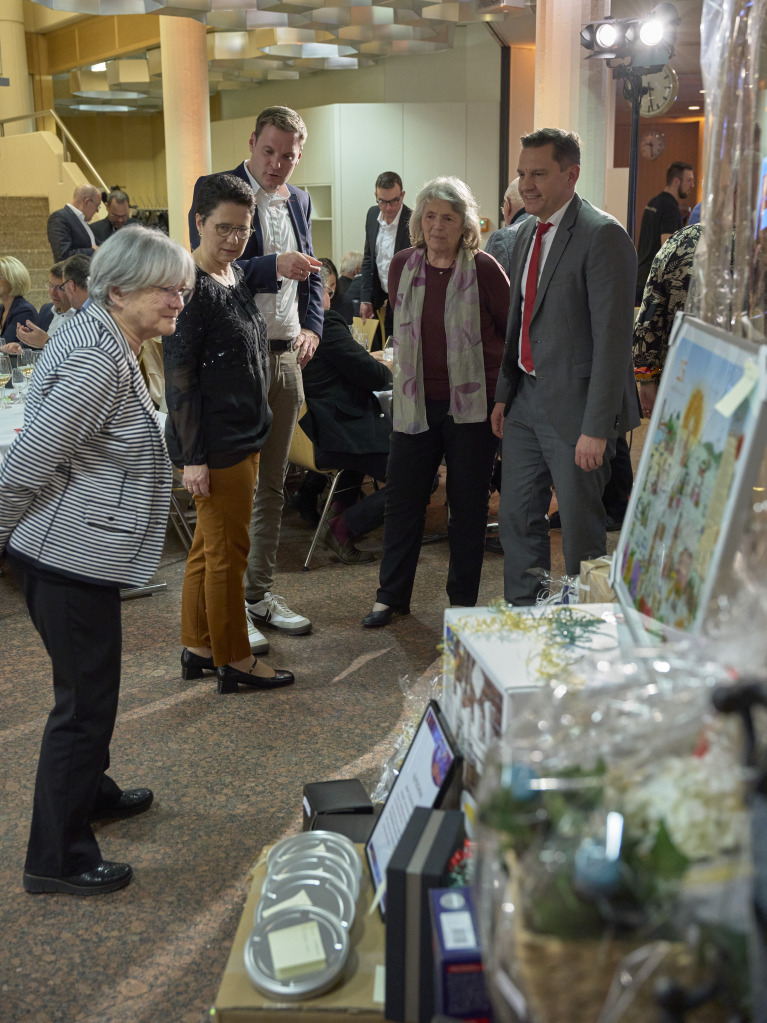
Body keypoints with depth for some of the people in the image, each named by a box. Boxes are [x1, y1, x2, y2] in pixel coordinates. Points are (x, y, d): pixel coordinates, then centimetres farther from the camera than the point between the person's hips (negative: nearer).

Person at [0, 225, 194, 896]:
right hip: (68, 557, -10)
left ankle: (91, 794, 46)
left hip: (78, 553, 10)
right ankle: (56, 860, 13)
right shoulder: (98, 361, -23)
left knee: (90, 687, 25)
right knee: (85, 698, 0)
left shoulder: (111, 348, 12)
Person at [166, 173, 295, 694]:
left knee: (210, 547, 17)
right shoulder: (192, 287, -17)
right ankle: (234, 660, 15)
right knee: (227, 551, 2)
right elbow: (180, 380, -19)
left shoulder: (237, 275, 10)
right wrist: (192, 457, -21)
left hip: (244, 436, 9)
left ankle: (198, 648, 30)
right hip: (215, 445, -9)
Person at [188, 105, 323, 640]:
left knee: (272, 483, 12)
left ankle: (260, 594, 23)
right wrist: (275, 266, -26)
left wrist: (312, 329, 5)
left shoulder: (300, 201, 14)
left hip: (286, 356, 6)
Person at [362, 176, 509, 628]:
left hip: (471, 403, -3)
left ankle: (464, 600, 22)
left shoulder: (484, 268, -9)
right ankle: (391, 595, 22)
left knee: (469, 502, 7)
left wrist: (501, 386, 0)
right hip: (416, 401, 4)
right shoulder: (403, 265, 3)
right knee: (403, 497, 8)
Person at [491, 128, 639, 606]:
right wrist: (505, 394, 15)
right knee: (518, 517, 14)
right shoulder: (529, 232, 12)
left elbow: (613, 337, -19)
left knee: (581, 528, 4)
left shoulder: (602, 235, -15)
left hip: (575, 406, -8)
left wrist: (597, 427, -21)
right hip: (527, 403, 8)